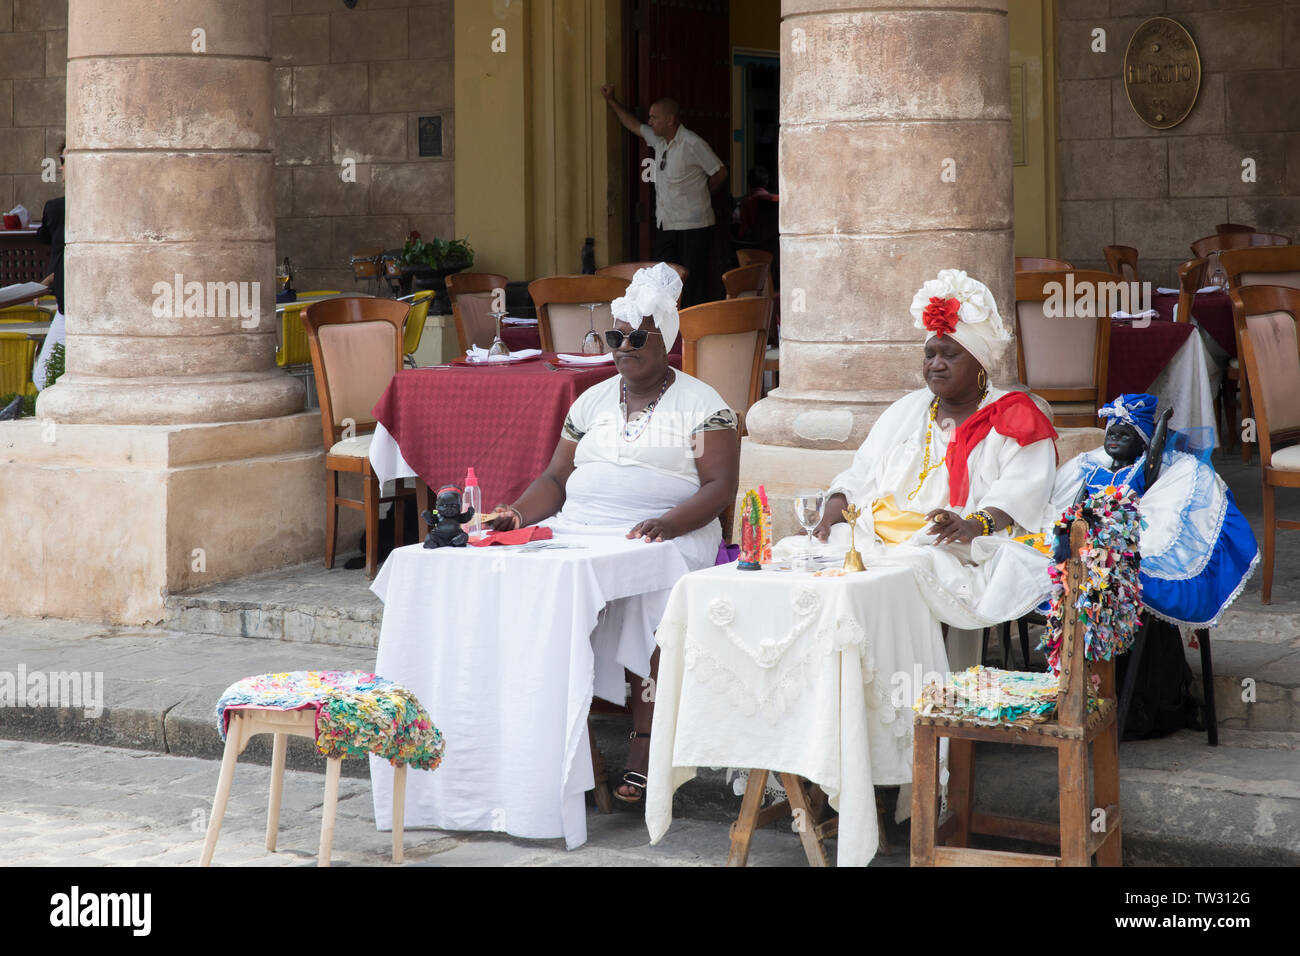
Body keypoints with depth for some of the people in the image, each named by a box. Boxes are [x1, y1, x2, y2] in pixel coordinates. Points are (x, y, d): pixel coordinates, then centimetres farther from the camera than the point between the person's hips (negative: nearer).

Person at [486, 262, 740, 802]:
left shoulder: (700, 403, 6)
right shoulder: (593, 400, 21)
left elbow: (720, 485, -4)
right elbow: (556, 478, 19)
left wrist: (668, 523, -22)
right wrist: (517, 513, -2)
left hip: (668, 535, -4)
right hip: (579, 529, 4)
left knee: (650, 590, -37)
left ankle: (644, 749, -34)